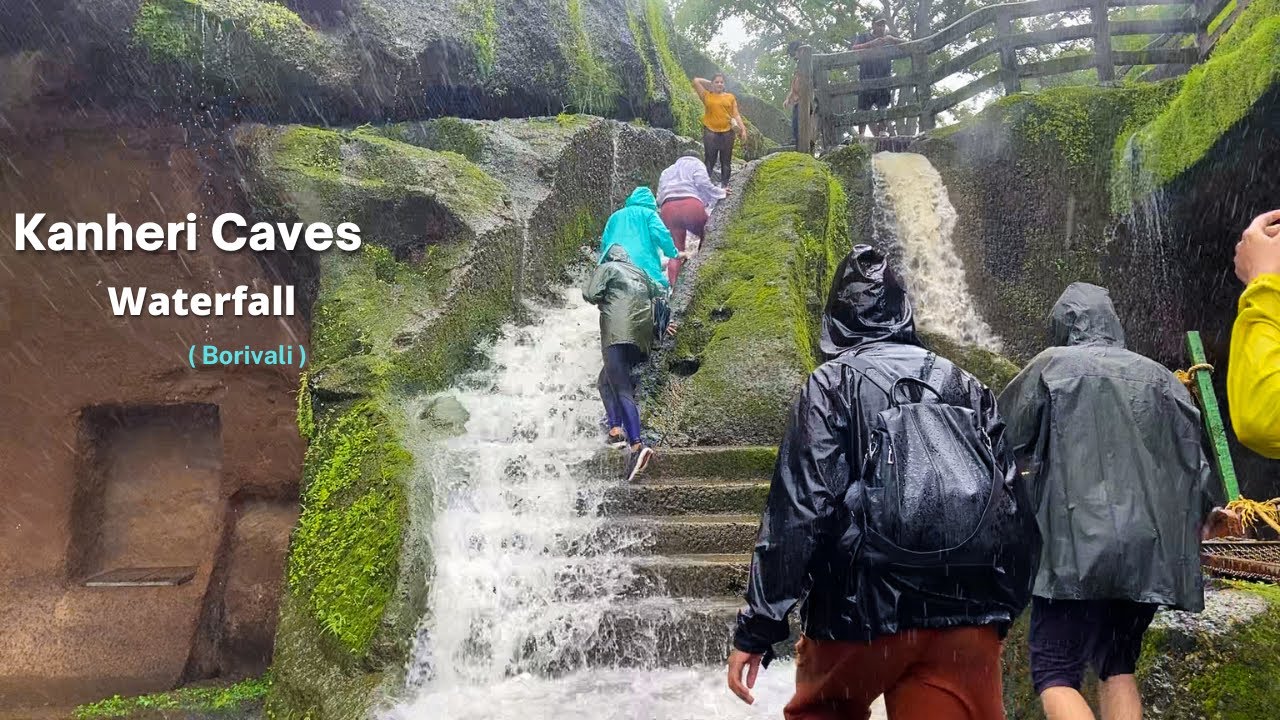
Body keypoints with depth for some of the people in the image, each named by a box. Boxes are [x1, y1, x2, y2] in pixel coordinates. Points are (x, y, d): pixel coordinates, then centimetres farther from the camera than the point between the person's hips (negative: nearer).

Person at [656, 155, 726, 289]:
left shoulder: (666, 172, 35)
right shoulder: (696, 164, 22)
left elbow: (659, 198, 23)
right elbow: (703, 183, 3)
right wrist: (720, 193, 14)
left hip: (667, 208, 4)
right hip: (691, 204, -4)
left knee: (676, 249, 5)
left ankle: (672, 284, -8)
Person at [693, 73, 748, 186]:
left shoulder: (730, 97, 10)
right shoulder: (707, 96, 6)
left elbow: (736, 115, 6)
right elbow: (696, 81, 3)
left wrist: (743, 129, -2)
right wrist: (709, 83, 13)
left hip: (727, 132, 2)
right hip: (711, 132, -2)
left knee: (726, 161, 6)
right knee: (710, 160, -2)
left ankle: (724, 185, 12)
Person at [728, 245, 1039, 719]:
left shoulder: (831, 384, -1)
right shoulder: (967, 387, 12)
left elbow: (795, 513, -10)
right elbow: (1016, 514, 12)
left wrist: (757, 629, -7)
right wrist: (1002, 609, 23)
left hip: (863, 613, -3)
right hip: (965, 620, 3)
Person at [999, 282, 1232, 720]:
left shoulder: (1053, 365, 3)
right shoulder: (1160, 377, 15)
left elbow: (1007, 441, 5)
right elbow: (1194, 462, 15)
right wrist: (1195, 517, 31)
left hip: (1080, 545, -5)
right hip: (1152, 549, 5)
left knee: (1054, 673, -2)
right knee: (1118, 666, 17)